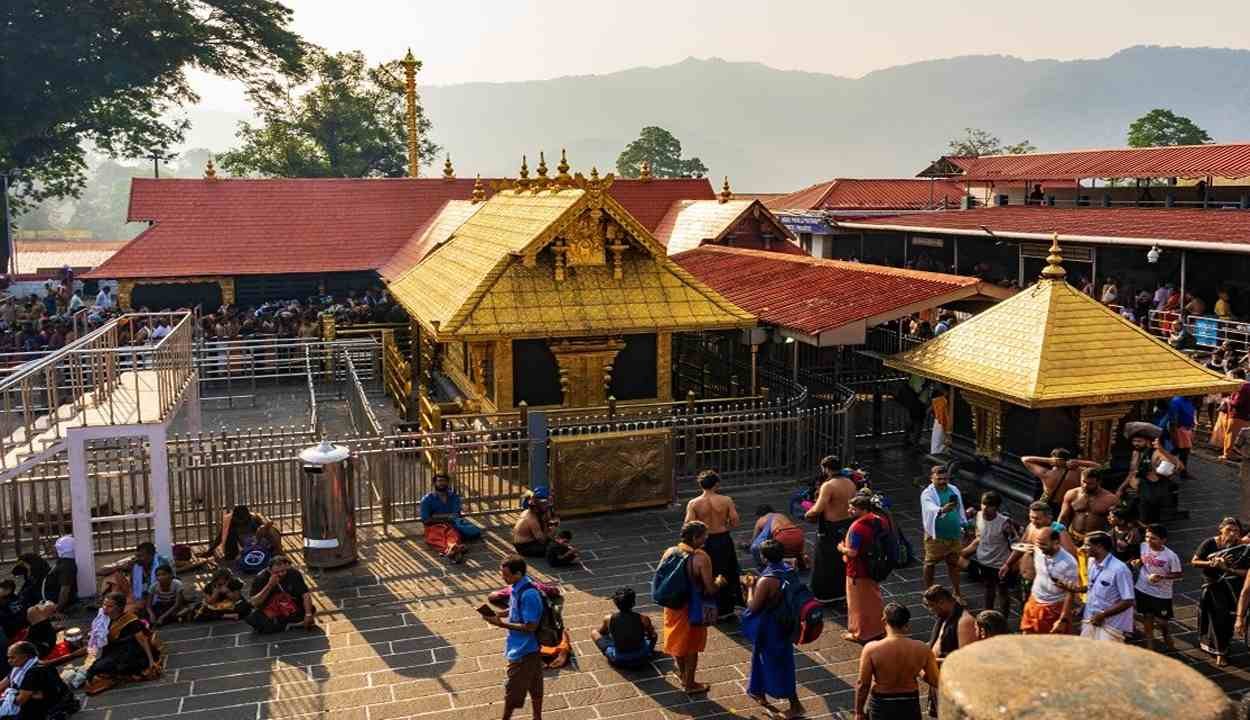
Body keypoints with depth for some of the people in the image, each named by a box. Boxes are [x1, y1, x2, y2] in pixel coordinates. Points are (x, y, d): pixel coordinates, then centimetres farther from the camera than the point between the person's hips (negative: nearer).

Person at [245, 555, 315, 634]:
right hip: (270, 616, 0)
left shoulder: (294, 574, -11)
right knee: (251, 619, -29)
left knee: (311, 609, -25)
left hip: (294, 614, 0)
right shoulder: (261, 578, -13)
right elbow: (253, 603, -19)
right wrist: (269, 586, -28)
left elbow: (305, 595, -13)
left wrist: (308, 615, -25)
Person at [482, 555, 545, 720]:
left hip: (523, 651, -9)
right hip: (529, 647, 9)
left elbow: (530, 626, -26)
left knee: (512, 690, 9)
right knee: (534, 686, 21)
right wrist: (498, 614, -3)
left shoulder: (528, 595, -30)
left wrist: (502, 624, -25)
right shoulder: (518, 586, -2)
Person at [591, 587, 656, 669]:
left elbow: (601, 632, 9)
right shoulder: (643, 619, -15)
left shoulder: (609, 619, -14)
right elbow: (652, 636, 4)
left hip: (618, 661, -1)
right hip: (641, 659, 1)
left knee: (594, 633, 17)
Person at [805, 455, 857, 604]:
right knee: (843, 561, 20)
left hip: (831, 529, -7)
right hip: (848, 526, 7)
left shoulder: (828, 486, -22)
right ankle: (842, 591, 31)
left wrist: (807, 515, -8)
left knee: (826, 563, 6)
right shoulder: (850, 483, 2)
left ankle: (826, 595, 15)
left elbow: (817, 509, -26)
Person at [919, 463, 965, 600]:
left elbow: (960, 510, 15)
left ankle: (956, 592, 31)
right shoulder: (927, 494, -17)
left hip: (954, 535, 5)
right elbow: (931, 509, -38)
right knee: (930, 564, 7)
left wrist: (962, 527, 18)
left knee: (954, 563, 16)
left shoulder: (954, 490, 2)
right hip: (935, 536, -5)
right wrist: (942, 510, -58)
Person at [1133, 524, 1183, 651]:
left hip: (1162, 594, -3)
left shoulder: (1171, 556, -22)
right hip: (1144, 589, 3)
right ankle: (1150, 646, 28)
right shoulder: (1143, 546, -9)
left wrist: (1161, 577, -26)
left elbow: (1178, 574, -13)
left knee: (1163, 621, 13)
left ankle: (1169, 644, 42)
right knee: (1147, 617, 13)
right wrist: (1137, 562, -11)